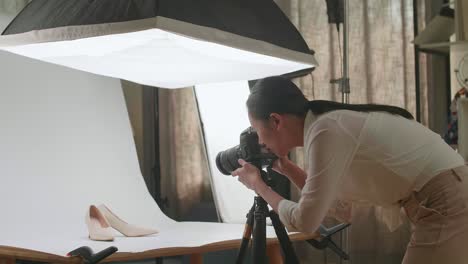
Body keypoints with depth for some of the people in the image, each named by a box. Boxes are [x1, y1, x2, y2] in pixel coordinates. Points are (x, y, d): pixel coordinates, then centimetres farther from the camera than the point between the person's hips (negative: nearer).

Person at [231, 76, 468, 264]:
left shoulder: (325, 130, -16)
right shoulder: (332, 123, 11)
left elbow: (305, 221, -13)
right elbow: (329, 196, 24)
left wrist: (258, 185, 1)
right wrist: (287, 168, 20)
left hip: (444, 203, -9)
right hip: (448, 199, 9)